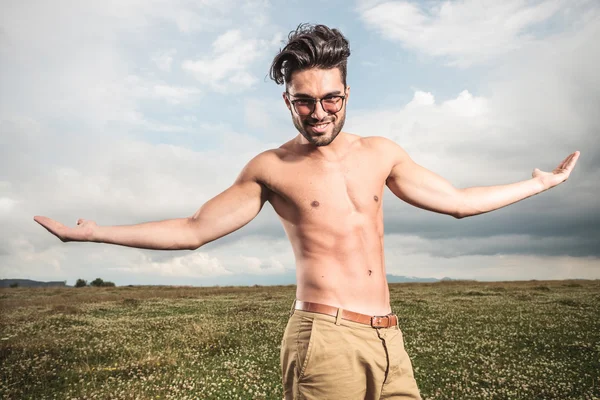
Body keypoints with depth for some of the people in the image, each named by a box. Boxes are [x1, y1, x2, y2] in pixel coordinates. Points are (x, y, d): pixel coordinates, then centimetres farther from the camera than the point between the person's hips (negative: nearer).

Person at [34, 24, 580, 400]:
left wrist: (540, 182, 24)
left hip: (389, 339, 4)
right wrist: (94, 232, 3)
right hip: (327, 339, -4)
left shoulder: (380, 153, 10)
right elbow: (194, 229, 5)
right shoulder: (272, 169, 1)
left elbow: (459, 201, 19)